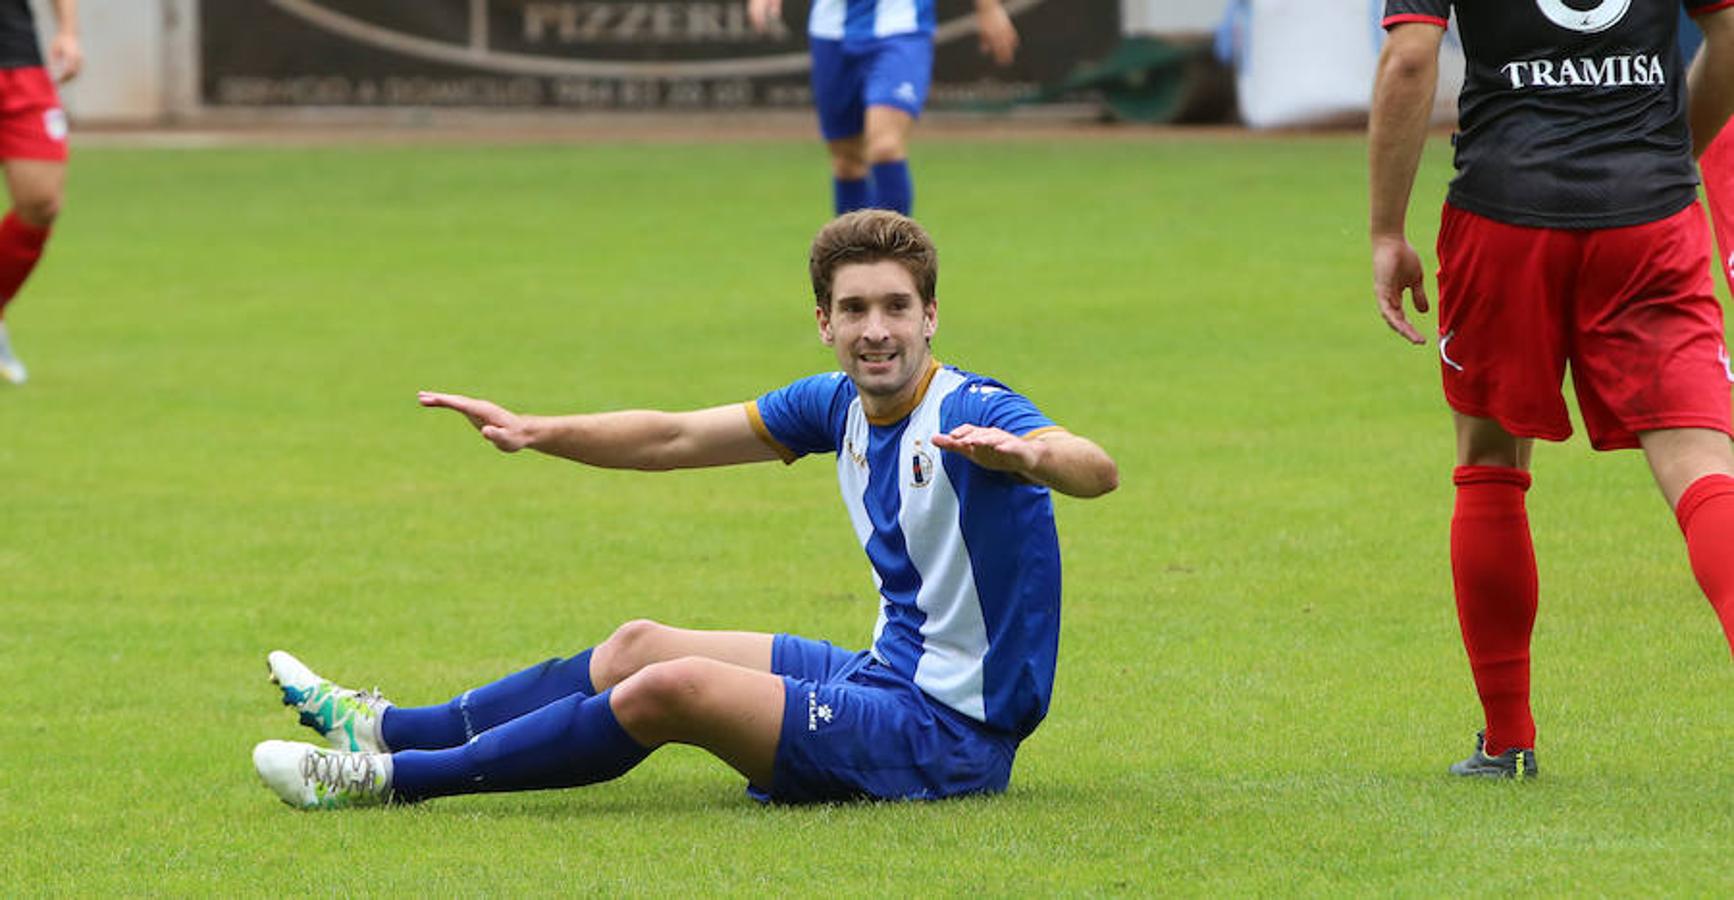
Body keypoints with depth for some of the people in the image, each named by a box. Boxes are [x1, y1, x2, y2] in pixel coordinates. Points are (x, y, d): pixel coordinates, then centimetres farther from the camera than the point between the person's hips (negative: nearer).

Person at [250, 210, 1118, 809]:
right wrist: (535, 431, 10)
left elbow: (1097, 471, -39)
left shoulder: (974, 413, -19)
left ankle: (395, 779, -11)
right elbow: (674, 437, 15)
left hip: (949, 735, -9)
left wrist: (1022, 454, -59)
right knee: (640, 645, 16)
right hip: (891, 675, 9)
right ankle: (386, 730, 26)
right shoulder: (836, 406, 5)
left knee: (672, 688, -20)